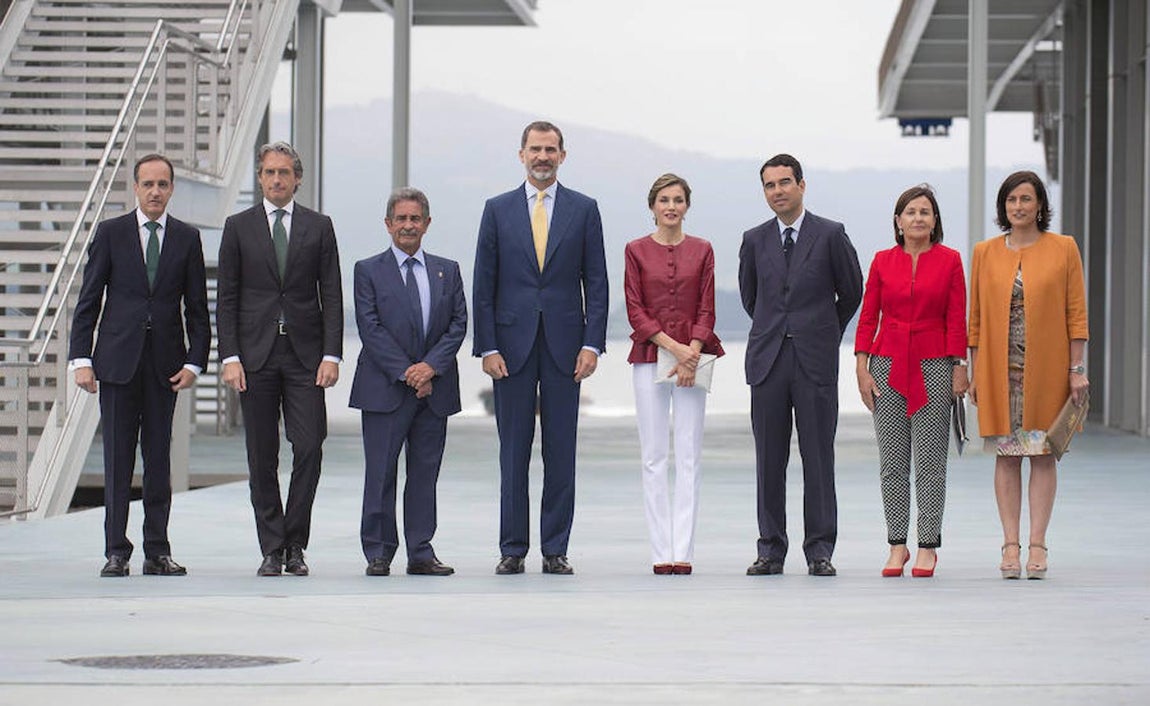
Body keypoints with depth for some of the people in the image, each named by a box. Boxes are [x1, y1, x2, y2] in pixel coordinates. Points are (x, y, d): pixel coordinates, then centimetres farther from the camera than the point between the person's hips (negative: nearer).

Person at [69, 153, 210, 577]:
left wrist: (195, 362, -2)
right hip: (118, 359, -1)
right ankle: (116, 550, 4)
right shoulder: (110, 233, 4)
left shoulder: (186, 238, 8)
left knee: (159, 458, 3)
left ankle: (157, 551, 8)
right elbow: (88, 301, 3)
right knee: (118, 458, 0)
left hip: (165, 361, 1)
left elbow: (197, 308, 9)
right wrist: (81, 359, -5)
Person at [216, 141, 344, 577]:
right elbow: (226, 298, 5)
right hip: (256, 354, 0)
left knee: (309, 449, -8)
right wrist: (230, 357, -5)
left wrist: (331, 355, -5)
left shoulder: (318, 227, 8)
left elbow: (331, 296, 5)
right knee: (262, 459, 2)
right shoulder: (238, 227, 8)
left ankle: (295, 546, 4)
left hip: (304, 354, 0)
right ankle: (272, 550, 7)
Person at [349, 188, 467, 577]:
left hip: (435, 388, 3)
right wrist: (406, 372, -12)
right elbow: (370, 329, -5)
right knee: (380, 472, -2)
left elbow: (458, 324, 6)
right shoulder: (368, 271, 3)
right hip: (385, 388, -3)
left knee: (425, 472, 5)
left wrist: (431, 366, -10)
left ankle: (421, 553, 9)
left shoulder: (447, 271, 13)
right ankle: (378, 553, 4)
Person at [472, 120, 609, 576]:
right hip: (513, 345, 0)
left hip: (563, 345, 0)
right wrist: (487, 347, -4)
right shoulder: (498, 210, 7)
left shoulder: (584, 210, 6)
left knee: (561, 453, 1)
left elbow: (596, 282, 5)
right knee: (513, 453, 2)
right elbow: (484, 285, 5)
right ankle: (512, 549, 7)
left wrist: (592, 344, -5)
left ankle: (555, 550, 6)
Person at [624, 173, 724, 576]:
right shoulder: (636, 251, 4)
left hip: (692, 357, 1)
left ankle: (683, 550, -3)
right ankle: (661, 552, 1)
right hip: (649, 357, -1)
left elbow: (706, 310, 4)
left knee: (689, 456, -3)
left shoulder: (702, 251, 7)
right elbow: (635, 311, -1)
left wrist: (691, 354, -10)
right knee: (653, 457, -1)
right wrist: (673, 346, -12)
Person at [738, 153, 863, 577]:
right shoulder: (755, 240, 9)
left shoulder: (830, 235, 0)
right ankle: (771, 550, 8)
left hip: (815, 361, -3)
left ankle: (819, 551, 3)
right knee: (769, 459, 3)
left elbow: (851, 292, 10)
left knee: (819, 458, -1)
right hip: (768, 361, 3)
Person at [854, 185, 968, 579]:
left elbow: (957, 320, 1)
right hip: (888, 365, 2)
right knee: (892, 462, 3)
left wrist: (958, 368, -5)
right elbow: (868, 317, 6)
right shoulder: (883, 261, 5)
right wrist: (862, 368, -1)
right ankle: (897, 545, 11)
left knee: (930, 462, -1)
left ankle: (928, 547, 5)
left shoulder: (950, 260, 2)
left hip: (933, 365, -2)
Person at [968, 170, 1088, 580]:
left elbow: (1076, 313, 1)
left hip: (1046, 370, -1)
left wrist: (1077, 369, -5)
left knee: (1042, 454, 0)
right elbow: (976, 318, 8)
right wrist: (974, 373, 4)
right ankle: (1011, 546, 4)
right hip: (999, 371, 1)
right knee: (1006, 455, 2)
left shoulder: (1063, 249, 2)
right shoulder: (985, 253, 7)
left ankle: (1037, 545, 2)